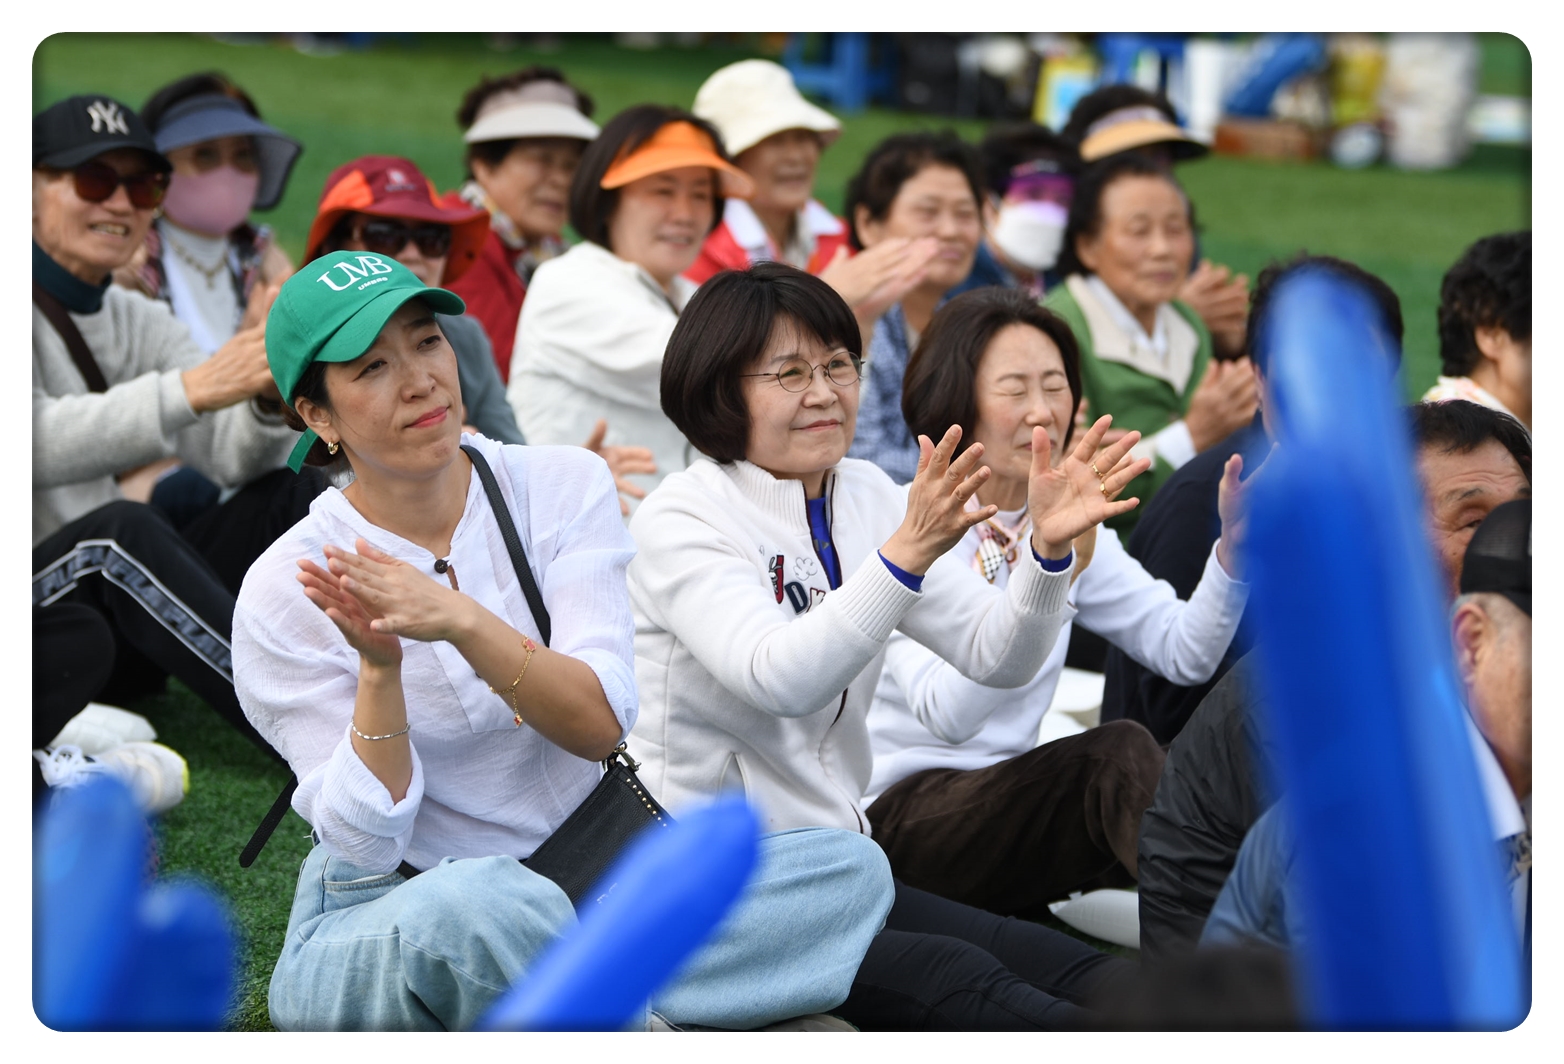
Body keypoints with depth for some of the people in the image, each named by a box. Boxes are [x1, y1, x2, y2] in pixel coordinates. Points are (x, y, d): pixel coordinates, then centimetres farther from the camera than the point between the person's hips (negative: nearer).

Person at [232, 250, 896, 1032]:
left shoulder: (561, 488, -2)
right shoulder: (287, 592, -9)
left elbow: (600, 724, -14)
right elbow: (365, 842, -14)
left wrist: (460, 621, -29)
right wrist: (380, 667, -29)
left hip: (572, 888, 4)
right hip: (379, 924, -4)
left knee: (850, 869, -18)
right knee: (478, 903, -41)